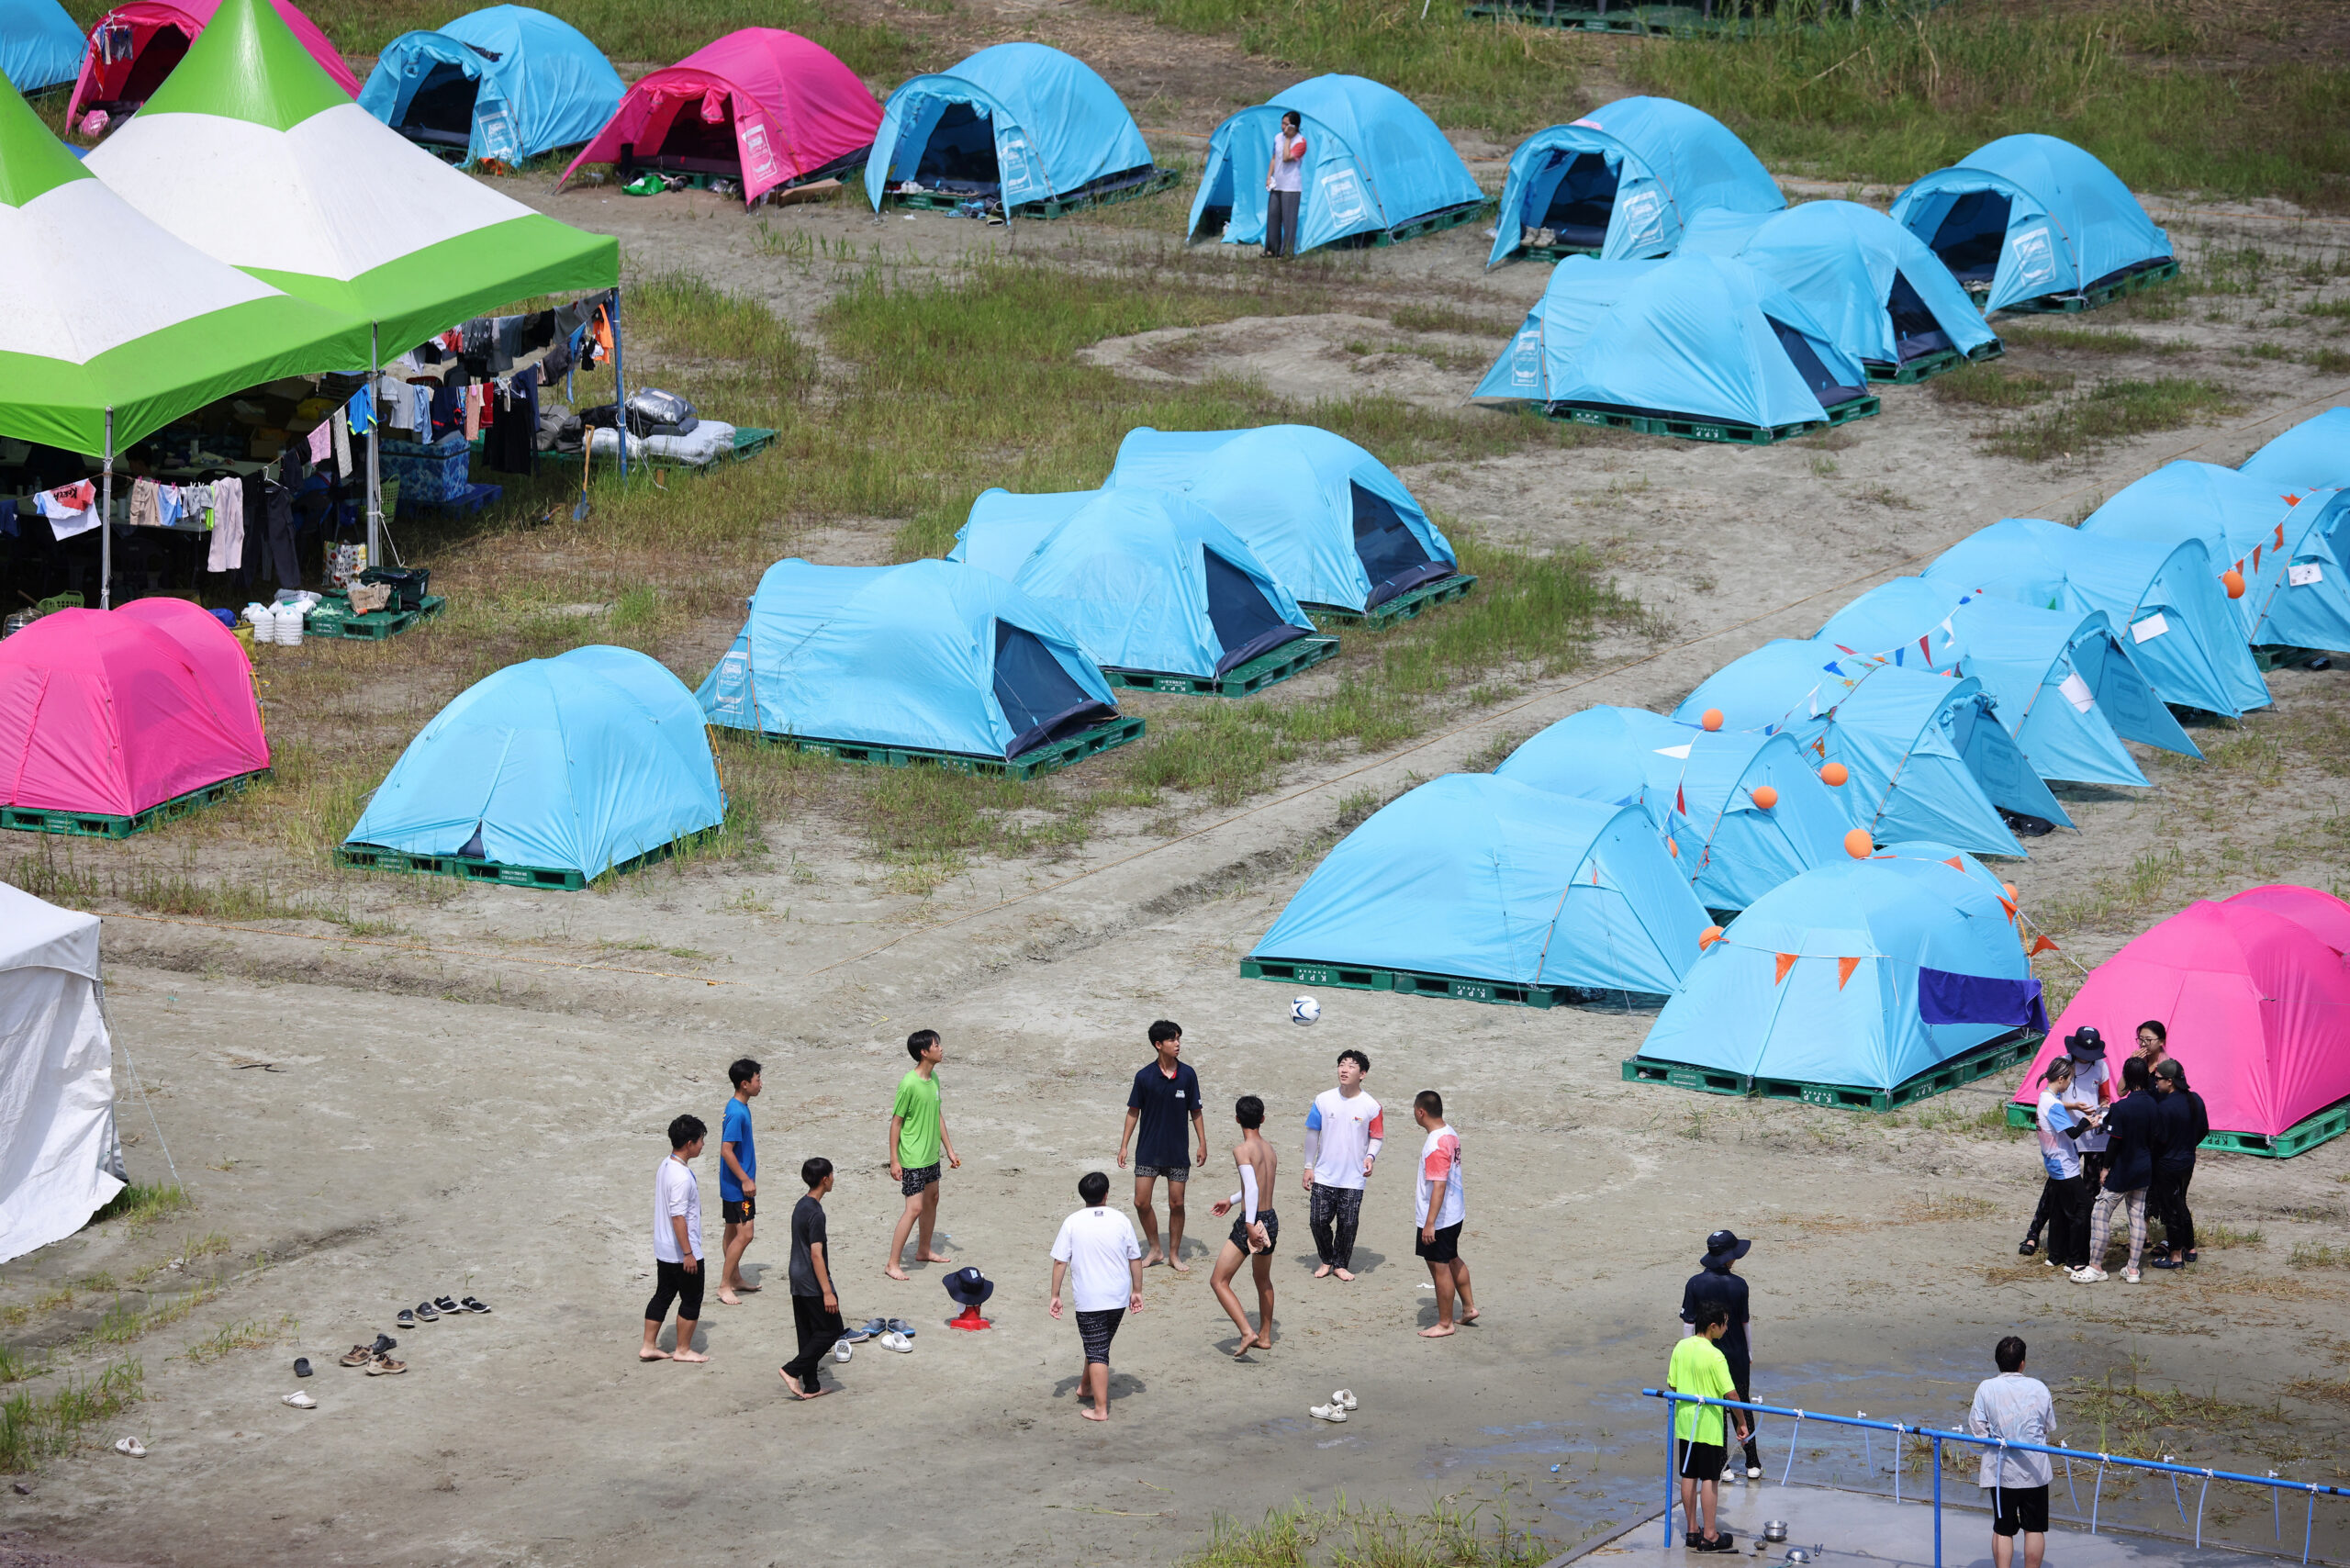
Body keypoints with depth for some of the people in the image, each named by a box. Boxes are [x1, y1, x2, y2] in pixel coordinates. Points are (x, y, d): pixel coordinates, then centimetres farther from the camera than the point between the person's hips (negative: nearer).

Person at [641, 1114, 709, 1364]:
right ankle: (683, 1350, 15)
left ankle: (648, 1347, 19)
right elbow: (678, 1216, -26)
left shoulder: (665, 1167, 6)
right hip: (682, 1252, -9)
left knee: (663, 1296, 16)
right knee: (691, 1300, 5)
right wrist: (688, 1253, -22)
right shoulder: (682, 1177, -25)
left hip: (664, 1250, 9)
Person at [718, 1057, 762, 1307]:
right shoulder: (736, 1113, -22)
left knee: (734, 1232, 18)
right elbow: (726, 1150, -25)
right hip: (736, 1185, -10)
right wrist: (745, 1180, -21)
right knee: (744, 1235, -9)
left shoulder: (740, 1108, 9)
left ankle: (735, 1279, 28)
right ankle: (724, 1286, -5)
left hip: (737, 1184, 10)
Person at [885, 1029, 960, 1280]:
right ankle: (893, 1264, -3)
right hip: (912, 1158, -9)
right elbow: (896, 1122, -17)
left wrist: (949, 1150, 17)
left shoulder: (934, 1078, 3)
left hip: (931, 1155, 9)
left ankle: (924, 1250, 38)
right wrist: (894, 1160, -15)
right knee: (914, 1208, -10)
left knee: (932, 1199, 20)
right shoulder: (909, 1084, -23)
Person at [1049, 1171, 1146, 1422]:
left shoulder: (1073, 1223, -6)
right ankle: (1085, 1387, 42)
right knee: (1101, 1344, 23)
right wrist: (1137, 1291, 15)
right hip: (1119, 1297, 3)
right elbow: (1135, 1259, 5)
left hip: (1088, 1299, -3)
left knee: (1097, 1352, -2)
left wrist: (1055, 1295, 1)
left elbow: (1060, 1262, -6)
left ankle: (1100, 1409, -4)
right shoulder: (1121, 1220, -1)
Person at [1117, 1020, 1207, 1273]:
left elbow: (1196, 1111, 4)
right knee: (1141, 1202, -1)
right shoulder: (1144, 1076, -8)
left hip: (1178, 1152, 1)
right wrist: (1124, 1145, -1)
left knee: (1176, 1204, 3)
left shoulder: (1187, 1075, -4)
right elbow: (1134, 1111, 1)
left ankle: (1174, 1254, 19)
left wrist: (1203, 1144, 2)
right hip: (1148, 1150, -1)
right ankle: (1155, 1249, 18)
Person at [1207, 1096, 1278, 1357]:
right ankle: (1265, 1336, 39)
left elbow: (1252, 1187, -24)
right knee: (1263, 1280, 27)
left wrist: (1250, 1224, -26)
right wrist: (1232, 1201, 40)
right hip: (1272, 1220, 8)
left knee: (1219, 1281, -1)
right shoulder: (1270, 1150, 10)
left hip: (1252, 1222, -8)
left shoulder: (1242, 1149, -13)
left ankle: (1247, 1333, -13)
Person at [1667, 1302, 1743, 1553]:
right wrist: (1741, 1422, -9)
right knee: (1710, 1479, 1)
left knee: (1688, 1476, 13)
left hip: (1684, 1423, 7)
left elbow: (1672, 1385, 8)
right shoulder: (1714, 1356, -19)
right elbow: (1730, 1394, -19)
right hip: (1709, 1426, -7)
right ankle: (1709, 1535, 6)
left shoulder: (1681, 1348, 0)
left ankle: (1692, 1530, 20)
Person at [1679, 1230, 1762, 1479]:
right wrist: (1748, 1352, 12)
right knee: (1743, 1407, 14)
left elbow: (1689, 1322, -8)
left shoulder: (1695, 1283, -12)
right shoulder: (1738, 1285, -13)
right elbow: (1744, 1322, -3)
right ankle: (1752, 1464, 20)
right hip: (1736, 1355, 0)